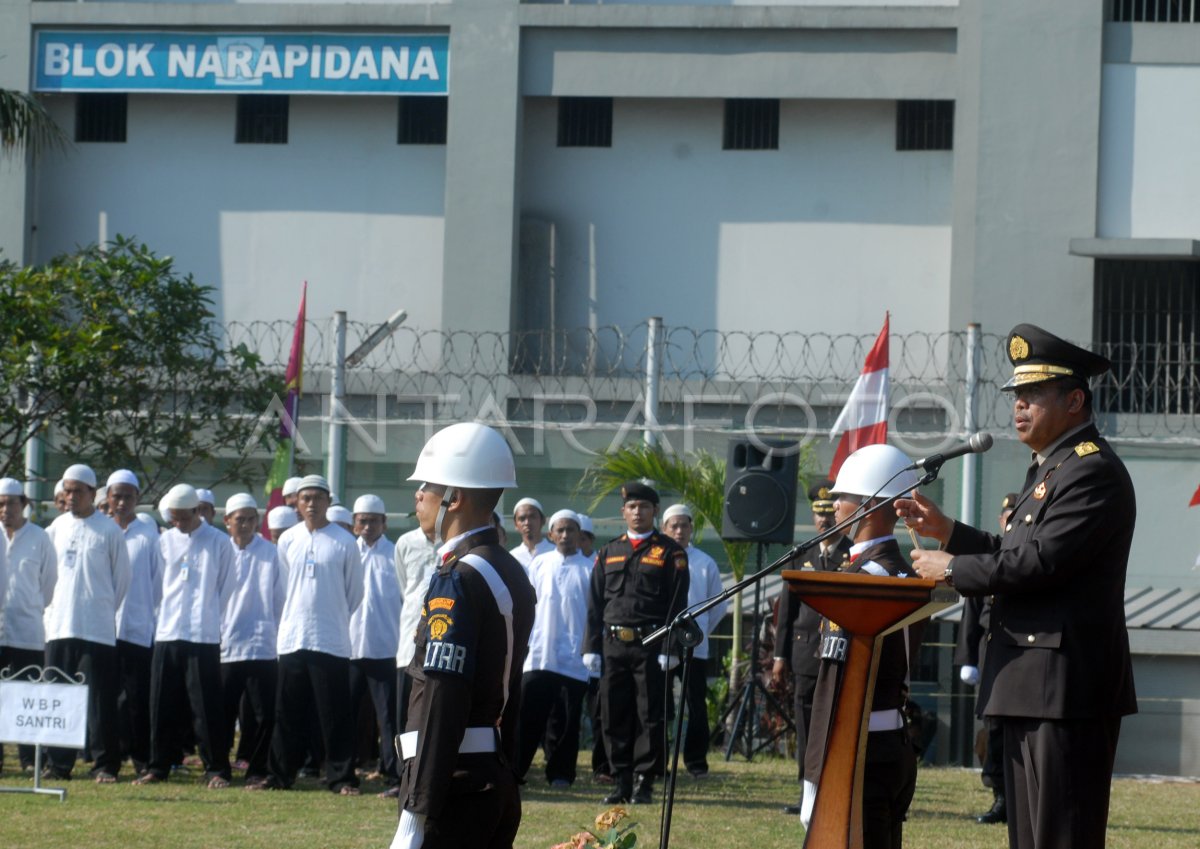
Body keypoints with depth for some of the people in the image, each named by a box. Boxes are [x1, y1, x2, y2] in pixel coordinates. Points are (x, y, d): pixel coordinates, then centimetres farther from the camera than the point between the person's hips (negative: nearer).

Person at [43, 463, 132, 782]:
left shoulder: (109, 531, -2)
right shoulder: (57, 528, 10)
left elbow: (122, 578, 3)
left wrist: (105, 610, 5)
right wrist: (51, 607, 11)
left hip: (97, 630, -4)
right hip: (59, 626, 4)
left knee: (100, 699, -6)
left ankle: (104, 764, -3)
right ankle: (59, 763, 9)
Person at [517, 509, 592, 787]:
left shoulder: (589, 569, 2)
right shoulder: (539, 564, 9)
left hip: (574, 659, -2)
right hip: (538, 657, 2)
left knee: (568, 720, 2)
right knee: (528, 717, 0)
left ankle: (561, 773, 9)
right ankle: (514, 770, 2)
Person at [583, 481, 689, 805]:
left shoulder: (670, 553, 3)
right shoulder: (609, 552, 15)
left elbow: (677, 604, -2)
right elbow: (595, 603, 14)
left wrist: (670, 649, -11)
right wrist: (591, 647, 6)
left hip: (651, 645, -4)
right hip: (614, 645, 4)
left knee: (650, 717, -2)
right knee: (614, 717, 4)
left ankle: (645, 783, 2)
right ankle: (622, 782, 10)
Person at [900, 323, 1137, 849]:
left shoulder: (1094, 471, -14)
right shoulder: (1048, 470, 20)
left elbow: (1040, 561, -22)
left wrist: (952, 569, -11)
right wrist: (947, 531, 12)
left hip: (1067, 686, -11)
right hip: (1029, 687, 11)